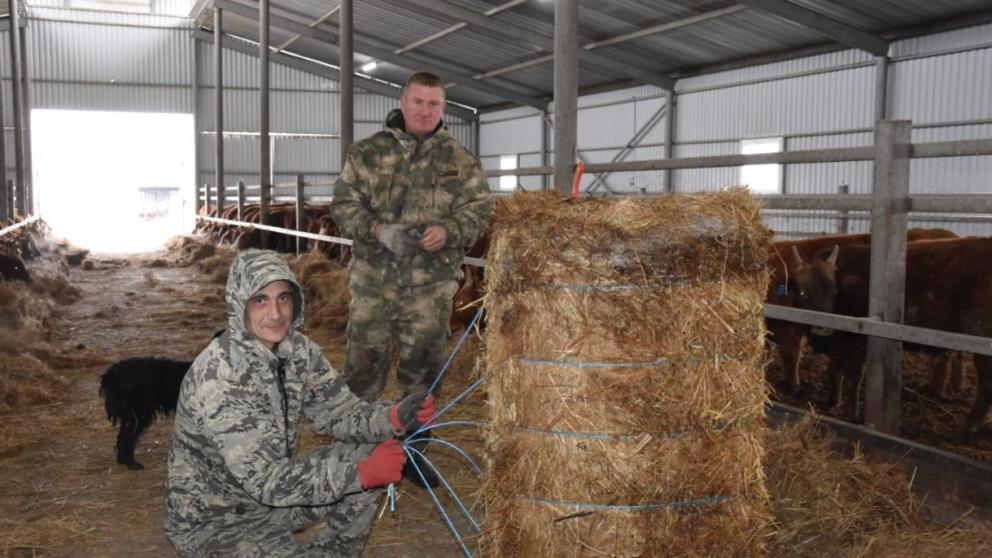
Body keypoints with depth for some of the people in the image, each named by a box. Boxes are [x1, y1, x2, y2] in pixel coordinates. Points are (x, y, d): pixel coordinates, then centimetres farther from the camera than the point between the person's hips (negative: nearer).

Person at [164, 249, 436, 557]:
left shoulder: (298, 349, -6)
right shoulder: (218, 375, -29)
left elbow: (338, 412, -2)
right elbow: (265, 481, -30)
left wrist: (393, 417, -22)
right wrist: (361, 472, -33)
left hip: (274, 487, 7)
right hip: (213, 518, -7)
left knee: (370, 454, -5)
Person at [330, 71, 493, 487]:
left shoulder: (460, 160, 7)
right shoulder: (367, 152, 4)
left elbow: (479, 209, 5)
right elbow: (344, 204, 2)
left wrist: (448, 231, -16)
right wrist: (379, 230, -16)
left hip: (431, 282, 1)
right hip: (373, 278, -1)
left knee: (423, 367, 9)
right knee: (364, 364, 4)